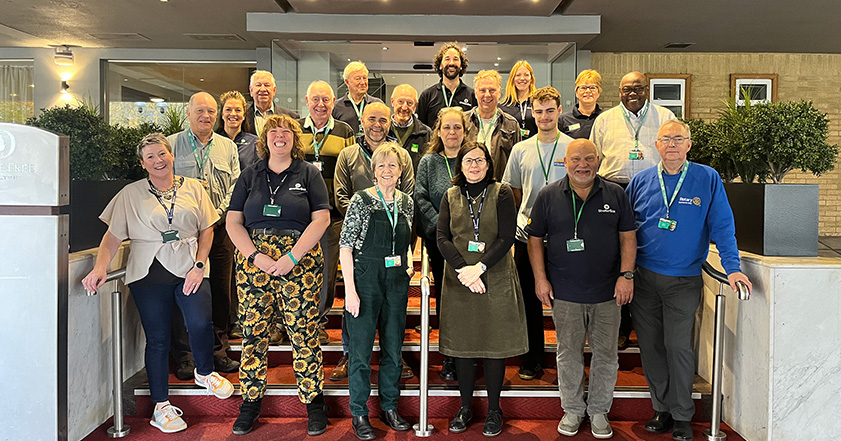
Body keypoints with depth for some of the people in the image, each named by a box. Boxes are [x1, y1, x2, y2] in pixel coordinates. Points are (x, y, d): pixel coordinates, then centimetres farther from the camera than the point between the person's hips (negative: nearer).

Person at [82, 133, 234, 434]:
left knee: (200, 323, -18)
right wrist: (100, 267, -14)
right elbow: (114, 236, 2)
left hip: (189, 270, 0)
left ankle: (204, 372, 14)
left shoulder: (193, 188, 8)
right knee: (157, 339, 4)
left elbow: (207, 229, 7)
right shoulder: (130, 194, 5)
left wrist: (198, 266, -4)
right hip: (149, 274, 0)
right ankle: (161, 407, 19)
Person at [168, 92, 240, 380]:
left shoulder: (228, 147, 13)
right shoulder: (172, 144, 7)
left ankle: (218, 351, 17)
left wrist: (217, 214, -7)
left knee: (221, 291, 5)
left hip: (219, 229, 2)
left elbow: (235, 188, 6)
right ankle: (185, 356, 11)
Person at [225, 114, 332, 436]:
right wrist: (255, 255, -9)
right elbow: (233, 221, 7)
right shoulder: (250, 176, 13)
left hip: (299, 262, -2)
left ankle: (314, 401, 12)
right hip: (253, 261, 3)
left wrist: (292, 257, -12)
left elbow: (321, 218, -2)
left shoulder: (308, 173, 7)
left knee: (304, 333, -2)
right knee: (253, 332, 5)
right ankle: (251, 401, 20)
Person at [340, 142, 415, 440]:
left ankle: (389, 407, 30)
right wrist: (350, 290, -15)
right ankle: (359, 413, 19)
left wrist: (409, 264, 3)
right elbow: (345, 247, -10)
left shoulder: (406, 202, 7)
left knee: (393, 348, 13)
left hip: (397, 283, 5)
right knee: (361, 350, 3)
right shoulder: (361, 200, -8)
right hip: (365, 281, -5)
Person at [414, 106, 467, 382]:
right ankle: (449, 356, 15)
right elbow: (420, 199, 2)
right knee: (444, 295, 3)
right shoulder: (428, 162, 9)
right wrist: (442, 225, -10)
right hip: (439, 241, 1)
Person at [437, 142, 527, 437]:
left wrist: (480, 267, -17)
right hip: (459, 280, 2)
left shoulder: (502, 193, 0)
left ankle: (493, 410, 20)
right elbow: (442, 238, -1)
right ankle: (465, 407, 25)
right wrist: (463, 270, -14)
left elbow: (506, 238, -7)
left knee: (495, 346, 5)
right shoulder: (451, 196, 8)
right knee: (462, 345, 8)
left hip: (495, 279, -2)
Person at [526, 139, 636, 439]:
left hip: (607, 292, 1)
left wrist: (626, 274, -5)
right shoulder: (548, 196, 1)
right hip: (564, 293, -1)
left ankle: (599, 410, 28)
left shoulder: (615, 194, 4)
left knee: (605, 354, 10)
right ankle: (572, 409, 28)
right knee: (569, 353, 10)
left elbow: (628, 237, 5)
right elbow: (535, 239, 4)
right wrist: (540, 278, -3)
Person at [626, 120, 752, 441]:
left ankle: (682, 415, 17)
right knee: (650, 346, 9)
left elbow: (722, 225, -3)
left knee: (678, 346, -1)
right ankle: (662, 408, 25)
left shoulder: (708, 179, -1)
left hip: (684, 279, -2)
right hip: (644, 278, 3)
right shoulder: (641, 181, 5)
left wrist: (732, 267, -14)